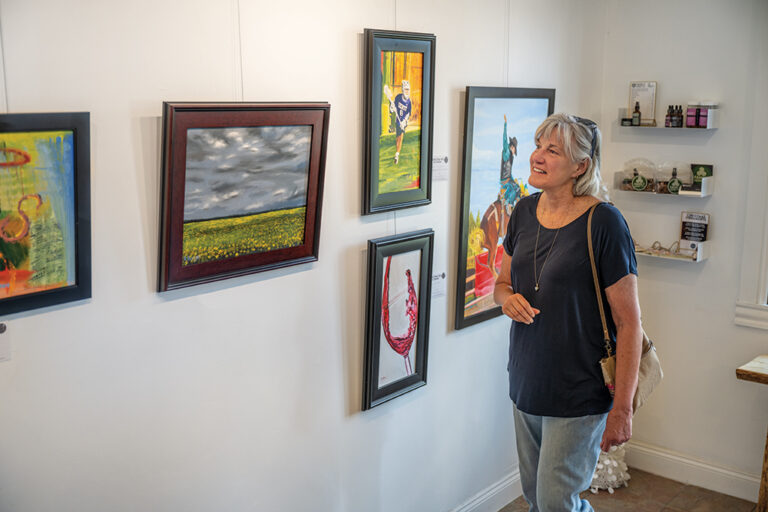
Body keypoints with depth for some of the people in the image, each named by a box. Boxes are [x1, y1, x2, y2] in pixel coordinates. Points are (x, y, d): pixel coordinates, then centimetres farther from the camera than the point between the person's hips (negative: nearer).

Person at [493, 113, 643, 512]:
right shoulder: (525, 212, 3)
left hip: (579, 396, -6)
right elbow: (502, 282, 16)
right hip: (526, 386, 6)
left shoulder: (603, 223, -16)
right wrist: (508, 298, -9)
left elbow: (629, 322, -14)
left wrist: (622, 408, -15)